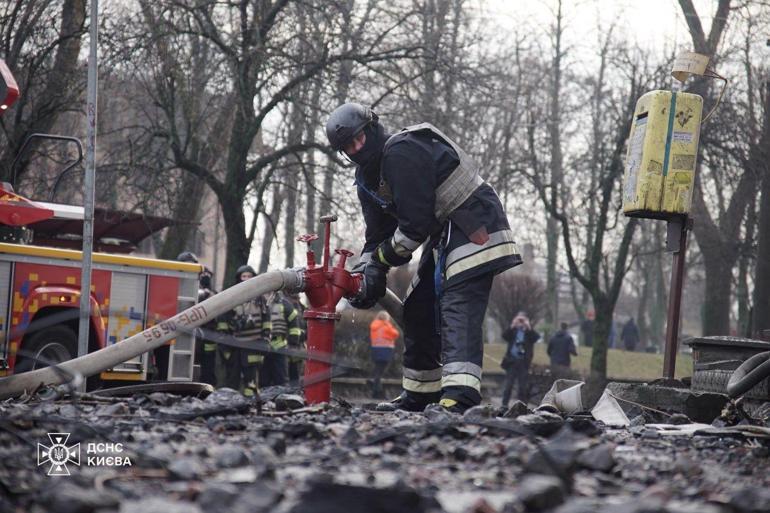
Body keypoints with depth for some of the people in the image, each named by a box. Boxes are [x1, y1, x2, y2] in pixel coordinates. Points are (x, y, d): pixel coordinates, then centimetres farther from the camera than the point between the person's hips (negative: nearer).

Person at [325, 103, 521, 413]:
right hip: (444, 234, 11)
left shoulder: (402, 152, -22)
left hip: (475, 228, -11)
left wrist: (383, 258, -10)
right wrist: (368, 270, -8)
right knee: (418, 311, 14)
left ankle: (460, 397, -37)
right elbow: (378, 233, 10)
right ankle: (419, 394, 23)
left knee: (457, 309, -24)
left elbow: (416, 223, -23)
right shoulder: (367, 178, 10)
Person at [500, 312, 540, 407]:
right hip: (512, 361, 0)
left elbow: (536, 338, -12)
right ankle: (504, 405, 3)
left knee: (522, 386, 4)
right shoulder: (513, 331, 6)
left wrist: (529, 327, -21)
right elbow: (504, 336, -11)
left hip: (523, 363, 0)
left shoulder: (529, 332, 6)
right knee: (508, 384, 0)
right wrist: (512, 326, -21)